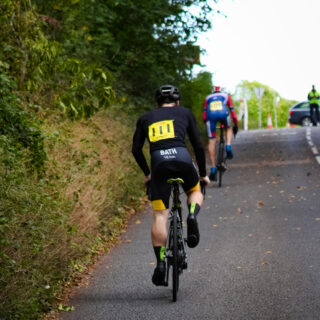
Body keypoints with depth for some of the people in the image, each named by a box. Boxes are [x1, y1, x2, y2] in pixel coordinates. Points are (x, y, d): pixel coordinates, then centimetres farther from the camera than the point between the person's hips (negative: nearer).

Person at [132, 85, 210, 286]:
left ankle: (160, 263, -4)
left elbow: (136, 149, 20)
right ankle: (192, 216, -5)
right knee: (195, 192, 28)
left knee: (160, 215, 4)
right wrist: (203, 174, 26)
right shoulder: (185, 113, 21)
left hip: (159, 163, 1)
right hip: (182, 159, 0)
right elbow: (198, 146, 17)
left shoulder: (145, 119, 24)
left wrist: (147, 174, 32)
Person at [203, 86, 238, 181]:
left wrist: (207, 125, 41)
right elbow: (232, 112, 32)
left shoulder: (208, 98, 35)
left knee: (211, 141, 6)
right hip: (223, 113, -1)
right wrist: (235, 126, 41)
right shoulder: (226, 96, 33)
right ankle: (228, 147, 7)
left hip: (210, 115, 1)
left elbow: (204, 115, 30)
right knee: (229, 128, 33)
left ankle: (213, 168, 1)